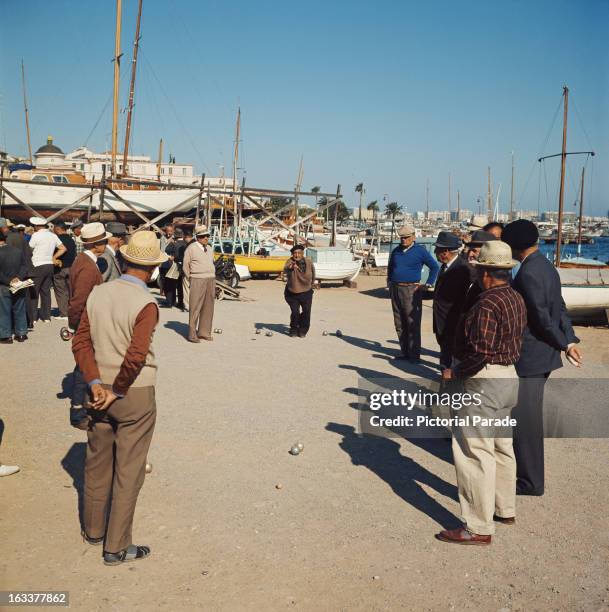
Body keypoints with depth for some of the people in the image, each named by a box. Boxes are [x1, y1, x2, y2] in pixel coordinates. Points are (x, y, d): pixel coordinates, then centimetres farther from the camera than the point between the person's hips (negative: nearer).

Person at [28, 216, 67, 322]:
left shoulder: (36, 235, -11)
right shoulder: (53, 235, 8)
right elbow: (63, 249, 10)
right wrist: (54, 257, 9)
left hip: (38, 266, -6)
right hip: (50, 265, 6)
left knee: (34, 292, 1)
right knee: (46, 291, 11)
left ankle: (32, 317, 1)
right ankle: (46, 316, 12)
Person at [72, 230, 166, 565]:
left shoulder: (98, 293, -1)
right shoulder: (145, 304, -19)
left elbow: (80, 342, -4)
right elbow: (136, 356, -26)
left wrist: (97, 385, -8)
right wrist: (117, 392, -13)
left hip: (101, 390, 6)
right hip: (135, 396, -6)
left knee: (97, 462, 21)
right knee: (128, 471, 6)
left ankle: (93, 528, 39)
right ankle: (116, 546, 16)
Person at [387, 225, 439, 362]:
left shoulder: (420, 251, -3)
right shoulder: (396, 251, 13)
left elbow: (435, 267, 2)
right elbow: (390, 267, 30)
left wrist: (428, 284, -3)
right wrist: (389, 281, 19)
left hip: (411, 290, -6)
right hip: (395, 290, 6)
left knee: (412, 324, -7)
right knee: (399, 324, 8)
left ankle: (414, 355, -4)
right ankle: (405, 353, 16)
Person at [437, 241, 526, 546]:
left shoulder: (487, 304, -21)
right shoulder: (516, 299, 9)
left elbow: (481, 352, -26)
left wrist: (457, 371, -13)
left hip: (484, 381, -10)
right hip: (509, 375, 10)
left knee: (474, 452, -4)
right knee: (501, 446, 21)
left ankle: (479, 527, 2)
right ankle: (505, 509, 36)